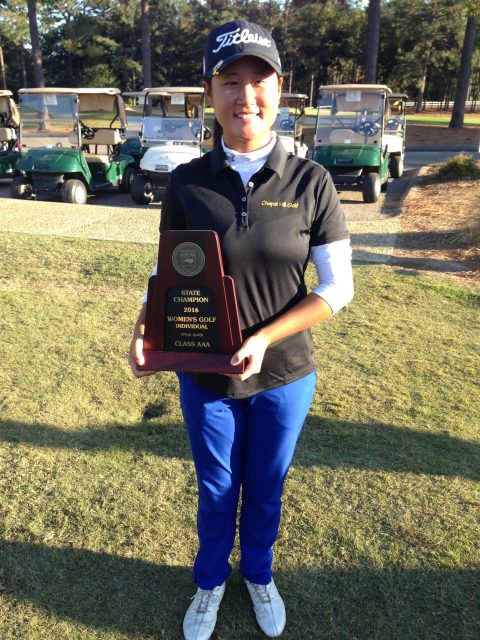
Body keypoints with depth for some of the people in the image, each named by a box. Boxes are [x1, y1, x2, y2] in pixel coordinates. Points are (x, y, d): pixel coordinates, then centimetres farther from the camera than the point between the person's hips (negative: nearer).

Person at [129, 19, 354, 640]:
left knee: (266, 490, 22)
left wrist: (264, 338, -20)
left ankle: (259, 574, 53)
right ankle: (210, 581, 51)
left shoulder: (310, 182, -11)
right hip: (205, 376, 1)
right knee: (216, 490, 21)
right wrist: (146, 326, -17)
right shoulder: (187, 183, -9)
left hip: (284, 376, 0)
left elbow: (337, 287, -9)